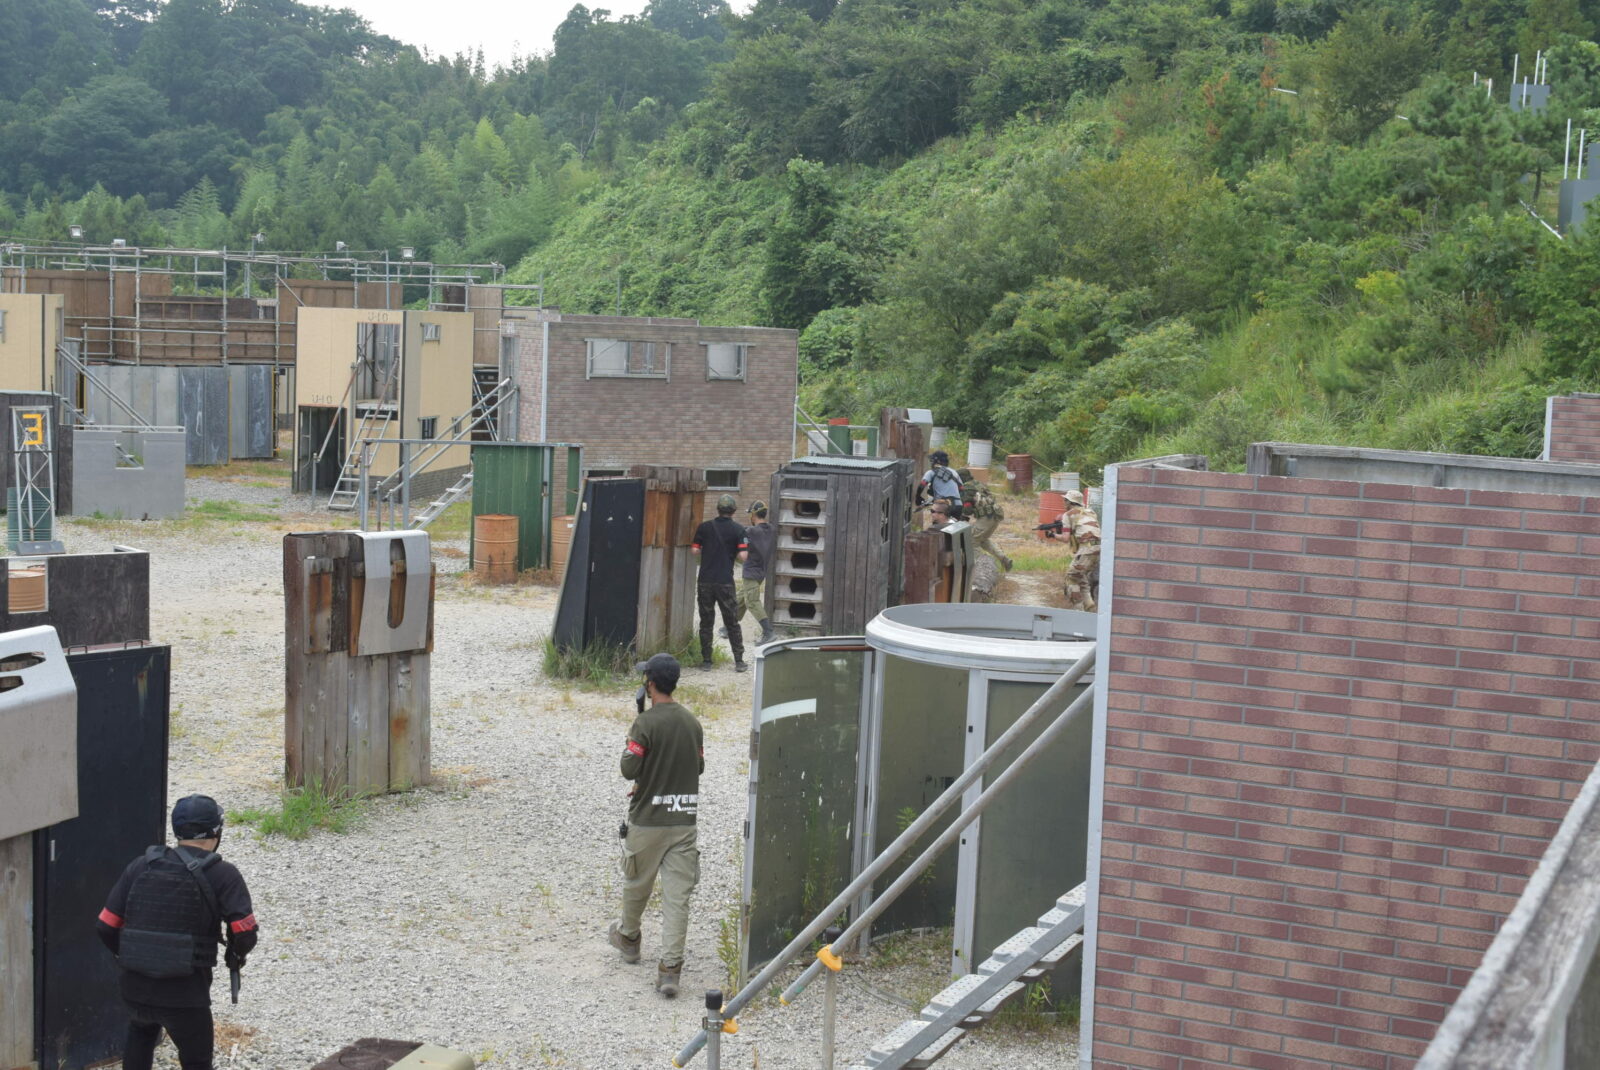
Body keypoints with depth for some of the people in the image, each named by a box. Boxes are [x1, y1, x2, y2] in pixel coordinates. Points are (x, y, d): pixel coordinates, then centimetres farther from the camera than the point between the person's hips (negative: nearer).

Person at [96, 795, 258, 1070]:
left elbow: (106, 926, 5)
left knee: (141, 1033, 34)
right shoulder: (222, 874, -9)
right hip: (185, 993, -4)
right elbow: (245, 933, -15)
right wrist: (236, 954, 8)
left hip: (135, 986, 5)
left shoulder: (141, 866, 5)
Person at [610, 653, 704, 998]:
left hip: (647, 819, -3)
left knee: (636, 884, 20)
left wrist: (629, 744, 2)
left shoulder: (645, 722, -15)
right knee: (678, 896, 0)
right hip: (684, 820, 4)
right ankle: (670, 968, -5)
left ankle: (628, 938, 42)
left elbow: (629, 769, -17)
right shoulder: (692, 722, 4)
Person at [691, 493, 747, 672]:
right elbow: (743, 555, -9)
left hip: (706, 581, 1)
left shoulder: (704, 527, 1)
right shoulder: (738, 530, -2)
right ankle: (739, 661, 6)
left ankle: (706, 661, 7)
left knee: (705, 622, 8)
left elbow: (695, 551, 2)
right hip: (726, 582, -1)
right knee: (732, 622, 8)